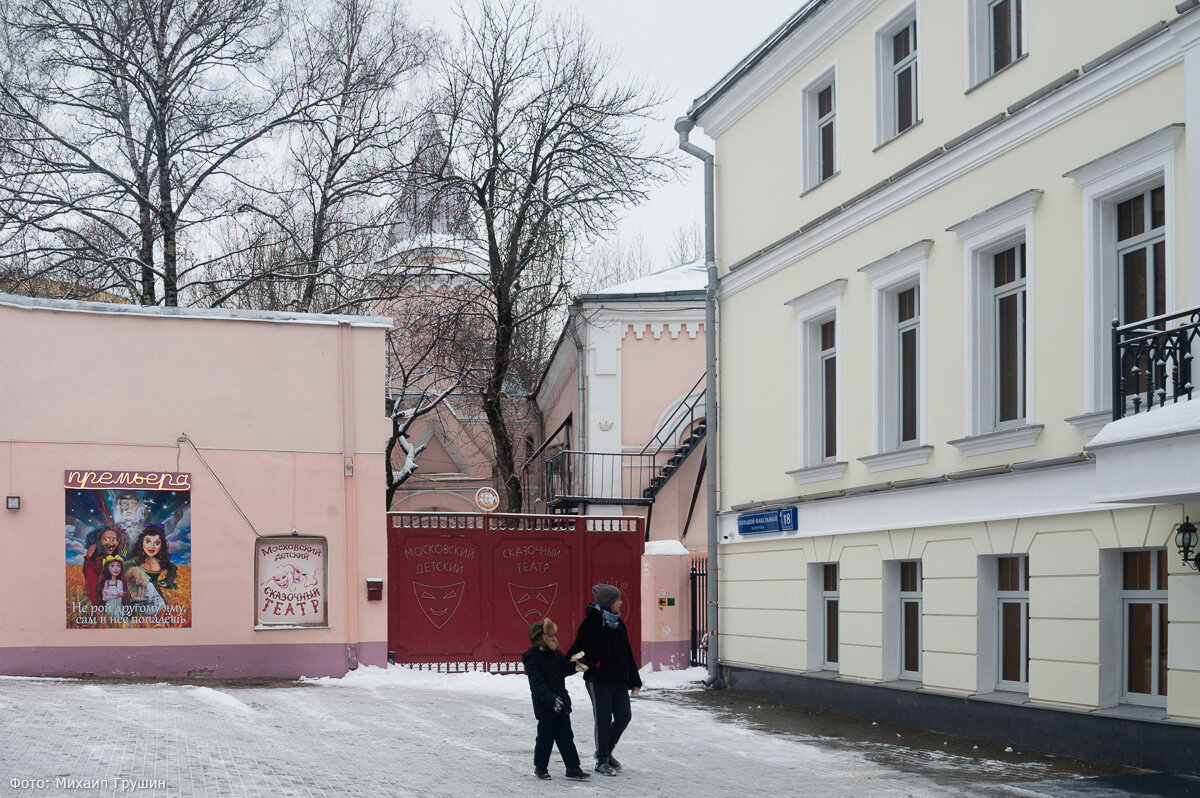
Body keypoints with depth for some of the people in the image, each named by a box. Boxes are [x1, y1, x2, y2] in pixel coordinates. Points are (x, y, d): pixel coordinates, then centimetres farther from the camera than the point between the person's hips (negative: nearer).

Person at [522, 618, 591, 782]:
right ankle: (540, 767, 18)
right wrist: (552, 698, -34)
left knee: (566, 737, 8)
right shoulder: (533, 658, -14)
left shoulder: (557, 655, 9)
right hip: (545, 706, -6)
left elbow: (563, 670, 26)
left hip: (562, 703, 6)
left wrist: (574, 665, 5)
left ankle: (573, 768, 11)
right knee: (546, 736, 1)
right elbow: (537, 684, -23)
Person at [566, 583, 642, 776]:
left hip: (619, 680, 7)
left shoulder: (618, 624, 12)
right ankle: (602, 761, 10)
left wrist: (634, 680, 18)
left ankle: (607, 751, 25)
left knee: (624, 716, 5)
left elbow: (627, 653, 17)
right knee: (603, 719, -2)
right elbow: (577, 650, -6)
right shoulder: (590, 624, -10)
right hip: (598, 680, -7)